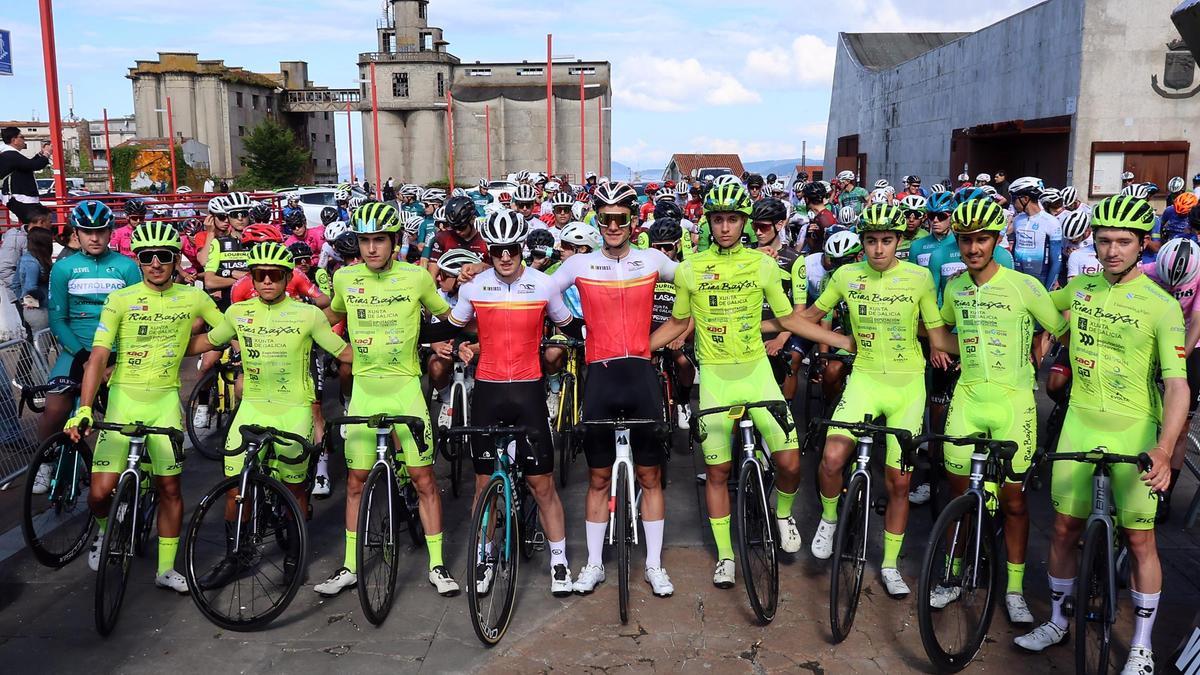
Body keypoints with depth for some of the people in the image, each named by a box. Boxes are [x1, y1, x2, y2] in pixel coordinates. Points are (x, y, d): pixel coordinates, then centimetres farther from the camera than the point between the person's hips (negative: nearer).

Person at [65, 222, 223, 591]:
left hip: (165, 400, 2)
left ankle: (166, 569, 17)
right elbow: (98, 356, -12)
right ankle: (103, 529, 28)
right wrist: (84, 410, -21)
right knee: (102, 490, -7)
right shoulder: (120, 300, -6)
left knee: (170, 487, 3)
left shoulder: (192, 297, 0)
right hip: (124, 397, -1)